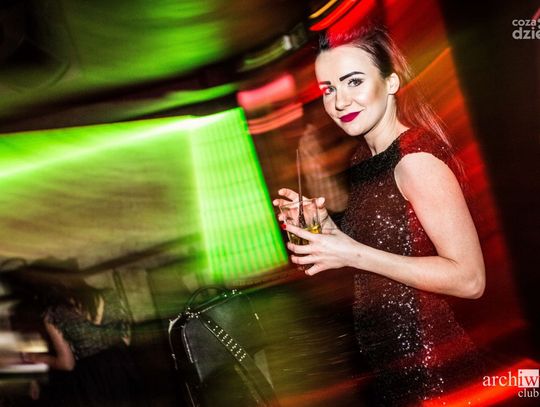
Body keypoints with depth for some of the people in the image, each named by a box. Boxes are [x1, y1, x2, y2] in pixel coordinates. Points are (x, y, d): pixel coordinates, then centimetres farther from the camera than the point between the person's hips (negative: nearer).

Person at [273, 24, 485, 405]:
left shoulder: (417, 158, -20)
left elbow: (470, 279, -22)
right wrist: (325, 227, -2)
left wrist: (352, 253, -24)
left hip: (434, 373, -8)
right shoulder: (366, 157, 4)